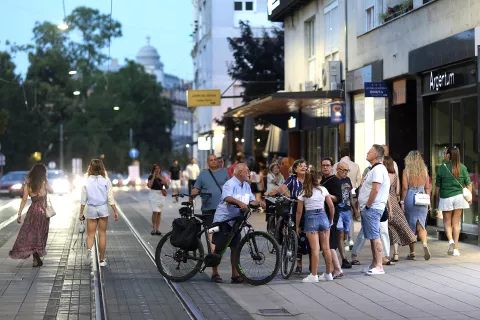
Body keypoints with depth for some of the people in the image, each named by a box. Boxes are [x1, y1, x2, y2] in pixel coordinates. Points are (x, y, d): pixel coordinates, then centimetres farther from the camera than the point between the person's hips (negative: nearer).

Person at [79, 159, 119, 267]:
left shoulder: (87, 182, -3)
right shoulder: (106, 181, -4)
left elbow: (83, 200, -1)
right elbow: (110, 198, -4)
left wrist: (81, 213, 7)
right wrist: (115, 211, 3)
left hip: (91, 209, 0)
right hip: (103, 209, 0)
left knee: (90, 234, 6)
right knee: (102, 234, 7)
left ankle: (89, 249, -25)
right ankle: (102, 260, 10)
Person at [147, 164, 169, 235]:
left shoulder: (162, 177, 9)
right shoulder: (151, 177, -1)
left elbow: (167, 187, 10)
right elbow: (149, 185, -15)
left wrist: (165, 182, -10)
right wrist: (153, 177, -14)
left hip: (161, 195, 4)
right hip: (153, 194, -4)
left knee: (159, 212, 6)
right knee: (155, 212, -16)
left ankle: (157, 229, 10)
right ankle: (153, 229, -9)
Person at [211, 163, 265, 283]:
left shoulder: (246, 186, 11)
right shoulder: (230, 184, -15)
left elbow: (251, 200, 5)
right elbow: (227, 198, -33)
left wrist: (259, 203, -16)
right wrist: (239, 202, -50)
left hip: (235, 221, 7)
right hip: (223, 219, -7)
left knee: (235, 247, 5)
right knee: (218, 247, 0)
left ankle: (235, 274, 9)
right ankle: (215, 273, 10)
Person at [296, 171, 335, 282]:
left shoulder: (303, 193, 1)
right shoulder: (323, 189, 5)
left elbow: (299, 211, 1)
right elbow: (331, 206, 5)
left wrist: (297, 226, 10)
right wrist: (331, 220, 18)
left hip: (310, 219, -2)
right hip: (323, 217, 2)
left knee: (315, 249, -5)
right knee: (326, 247, 8)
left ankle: (314, 275, -5)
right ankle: (328, 273, 15)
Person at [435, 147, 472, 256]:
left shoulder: (442, 168, -5)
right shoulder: (462, 168, 0)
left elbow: (438, 187, 0)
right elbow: (469, 184, 2)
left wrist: (437, 200, 10)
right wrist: (470, 197, 13)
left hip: (446, 198, -2)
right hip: (459, 197, 2)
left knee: (447, 222, 12)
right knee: (456, 222, 9)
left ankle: (450, 240, -14)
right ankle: (455, 248, 8)